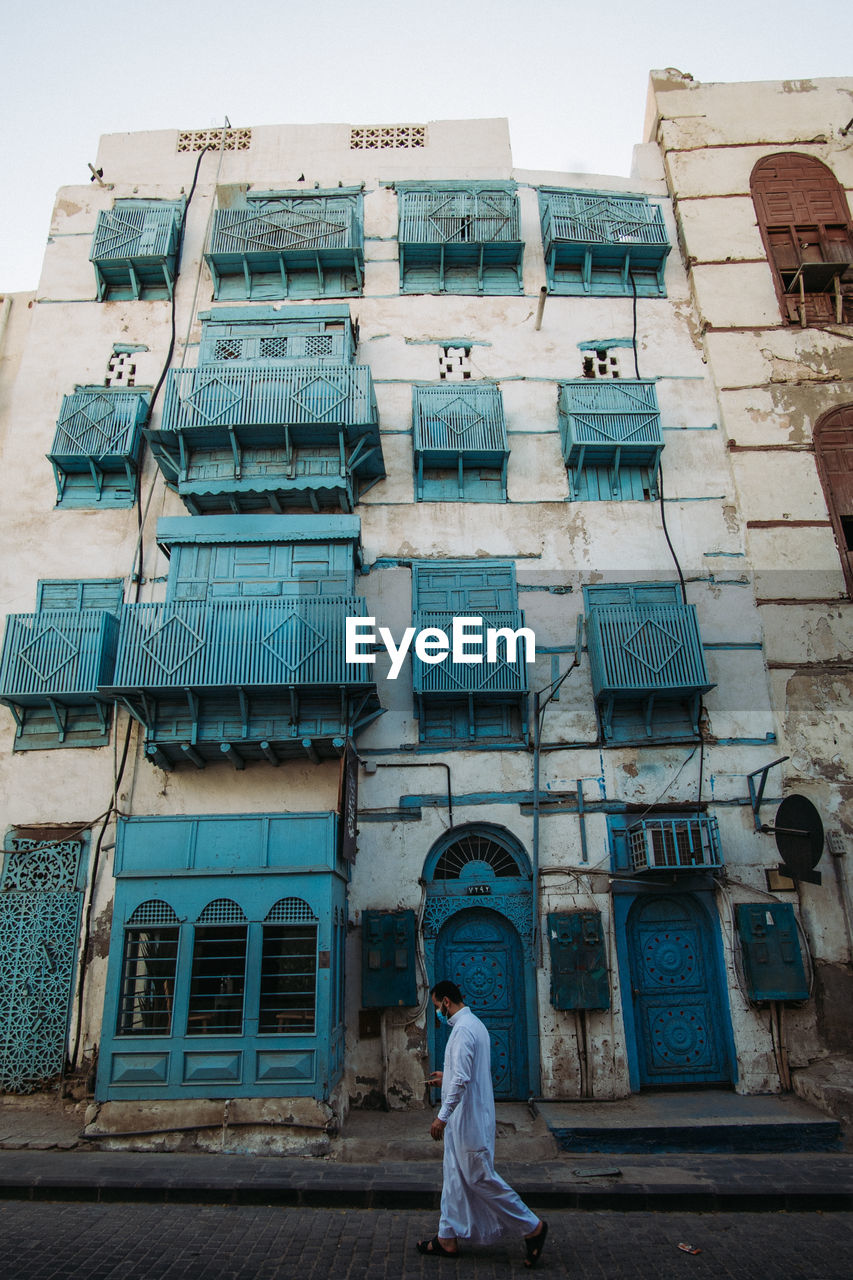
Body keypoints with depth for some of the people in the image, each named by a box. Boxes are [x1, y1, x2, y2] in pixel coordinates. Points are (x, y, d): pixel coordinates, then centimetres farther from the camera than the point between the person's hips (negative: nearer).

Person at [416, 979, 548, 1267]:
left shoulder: (462, 1029, -22)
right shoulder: (474, 1024, 11)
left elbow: (461, 1079, -27)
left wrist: (442, 1116, -23)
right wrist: (446, 1078, 24)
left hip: (468, 1119, -10)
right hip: (466, 1117, 10)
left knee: (480, 1178, -1)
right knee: (454, 1177, 16)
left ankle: (532, 1227, 9)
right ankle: (448, 1239, 25)